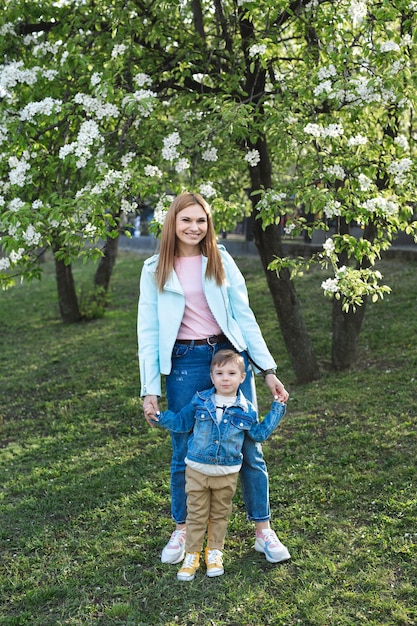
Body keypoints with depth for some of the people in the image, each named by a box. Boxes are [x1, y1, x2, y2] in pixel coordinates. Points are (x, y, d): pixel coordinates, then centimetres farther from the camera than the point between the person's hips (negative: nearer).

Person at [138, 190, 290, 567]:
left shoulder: (221, 261, 4)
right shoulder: (155, 270, 3)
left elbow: (244, 316, 5)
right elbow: (148, 332, 3)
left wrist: (268, 369, 1)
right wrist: (149, 389, -2)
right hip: (185, 364, 0)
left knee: (248, 448, 5)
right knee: (185, 453, 8)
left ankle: (264, 532, 20)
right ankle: (182, 532, 28)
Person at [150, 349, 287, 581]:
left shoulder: (246, 410, -5)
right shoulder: (200, 401, -5)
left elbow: (259, 433, 9)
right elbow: (182, 422, 7)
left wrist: (277, 409, 5)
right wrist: (160, 417, -3)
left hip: (227, 473, 0)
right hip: (197, 470, 0)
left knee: (220, 514, 15)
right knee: (196, 514, 8)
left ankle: (214, 552, 31)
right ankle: (192, 555, 19)